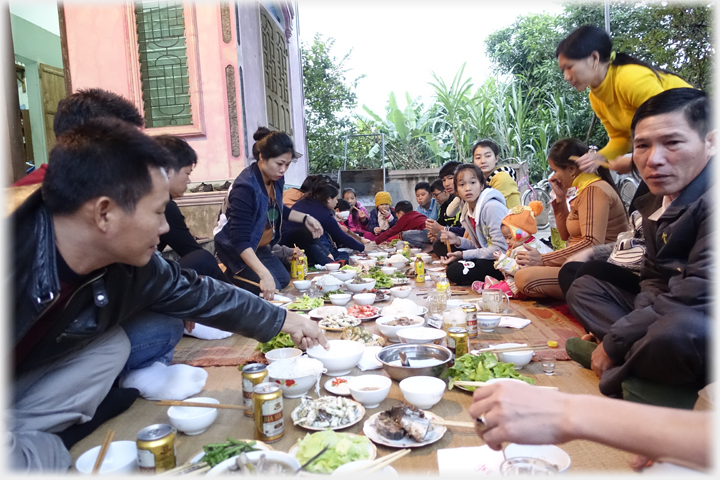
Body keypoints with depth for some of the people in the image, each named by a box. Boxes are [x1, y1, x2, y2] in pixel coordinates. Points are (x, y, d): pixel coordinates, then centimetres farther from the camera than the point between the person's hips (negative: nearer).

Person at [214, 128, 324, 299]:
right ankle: (232, 275, 9)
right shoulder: (245, 188, -33)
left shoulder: (275, 179, -8)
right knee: (271, 293, -12)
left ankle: (234, 275, 24)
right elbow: (240, 241, -37)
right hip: (238, 251, -8)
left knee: (284, 281, 13)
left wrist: (305, 219, -1)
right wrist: (264, 274, -46)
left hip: (260, 247, 8)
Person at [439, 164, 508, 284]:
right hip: (488, 255, 9)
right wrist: (459, 241, -5)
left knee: (455, 272, -20)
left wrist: (464, 255, -19)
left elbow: (500, 248, -24)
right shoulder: (469, 210, 6)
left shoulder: (492, 207, -21)